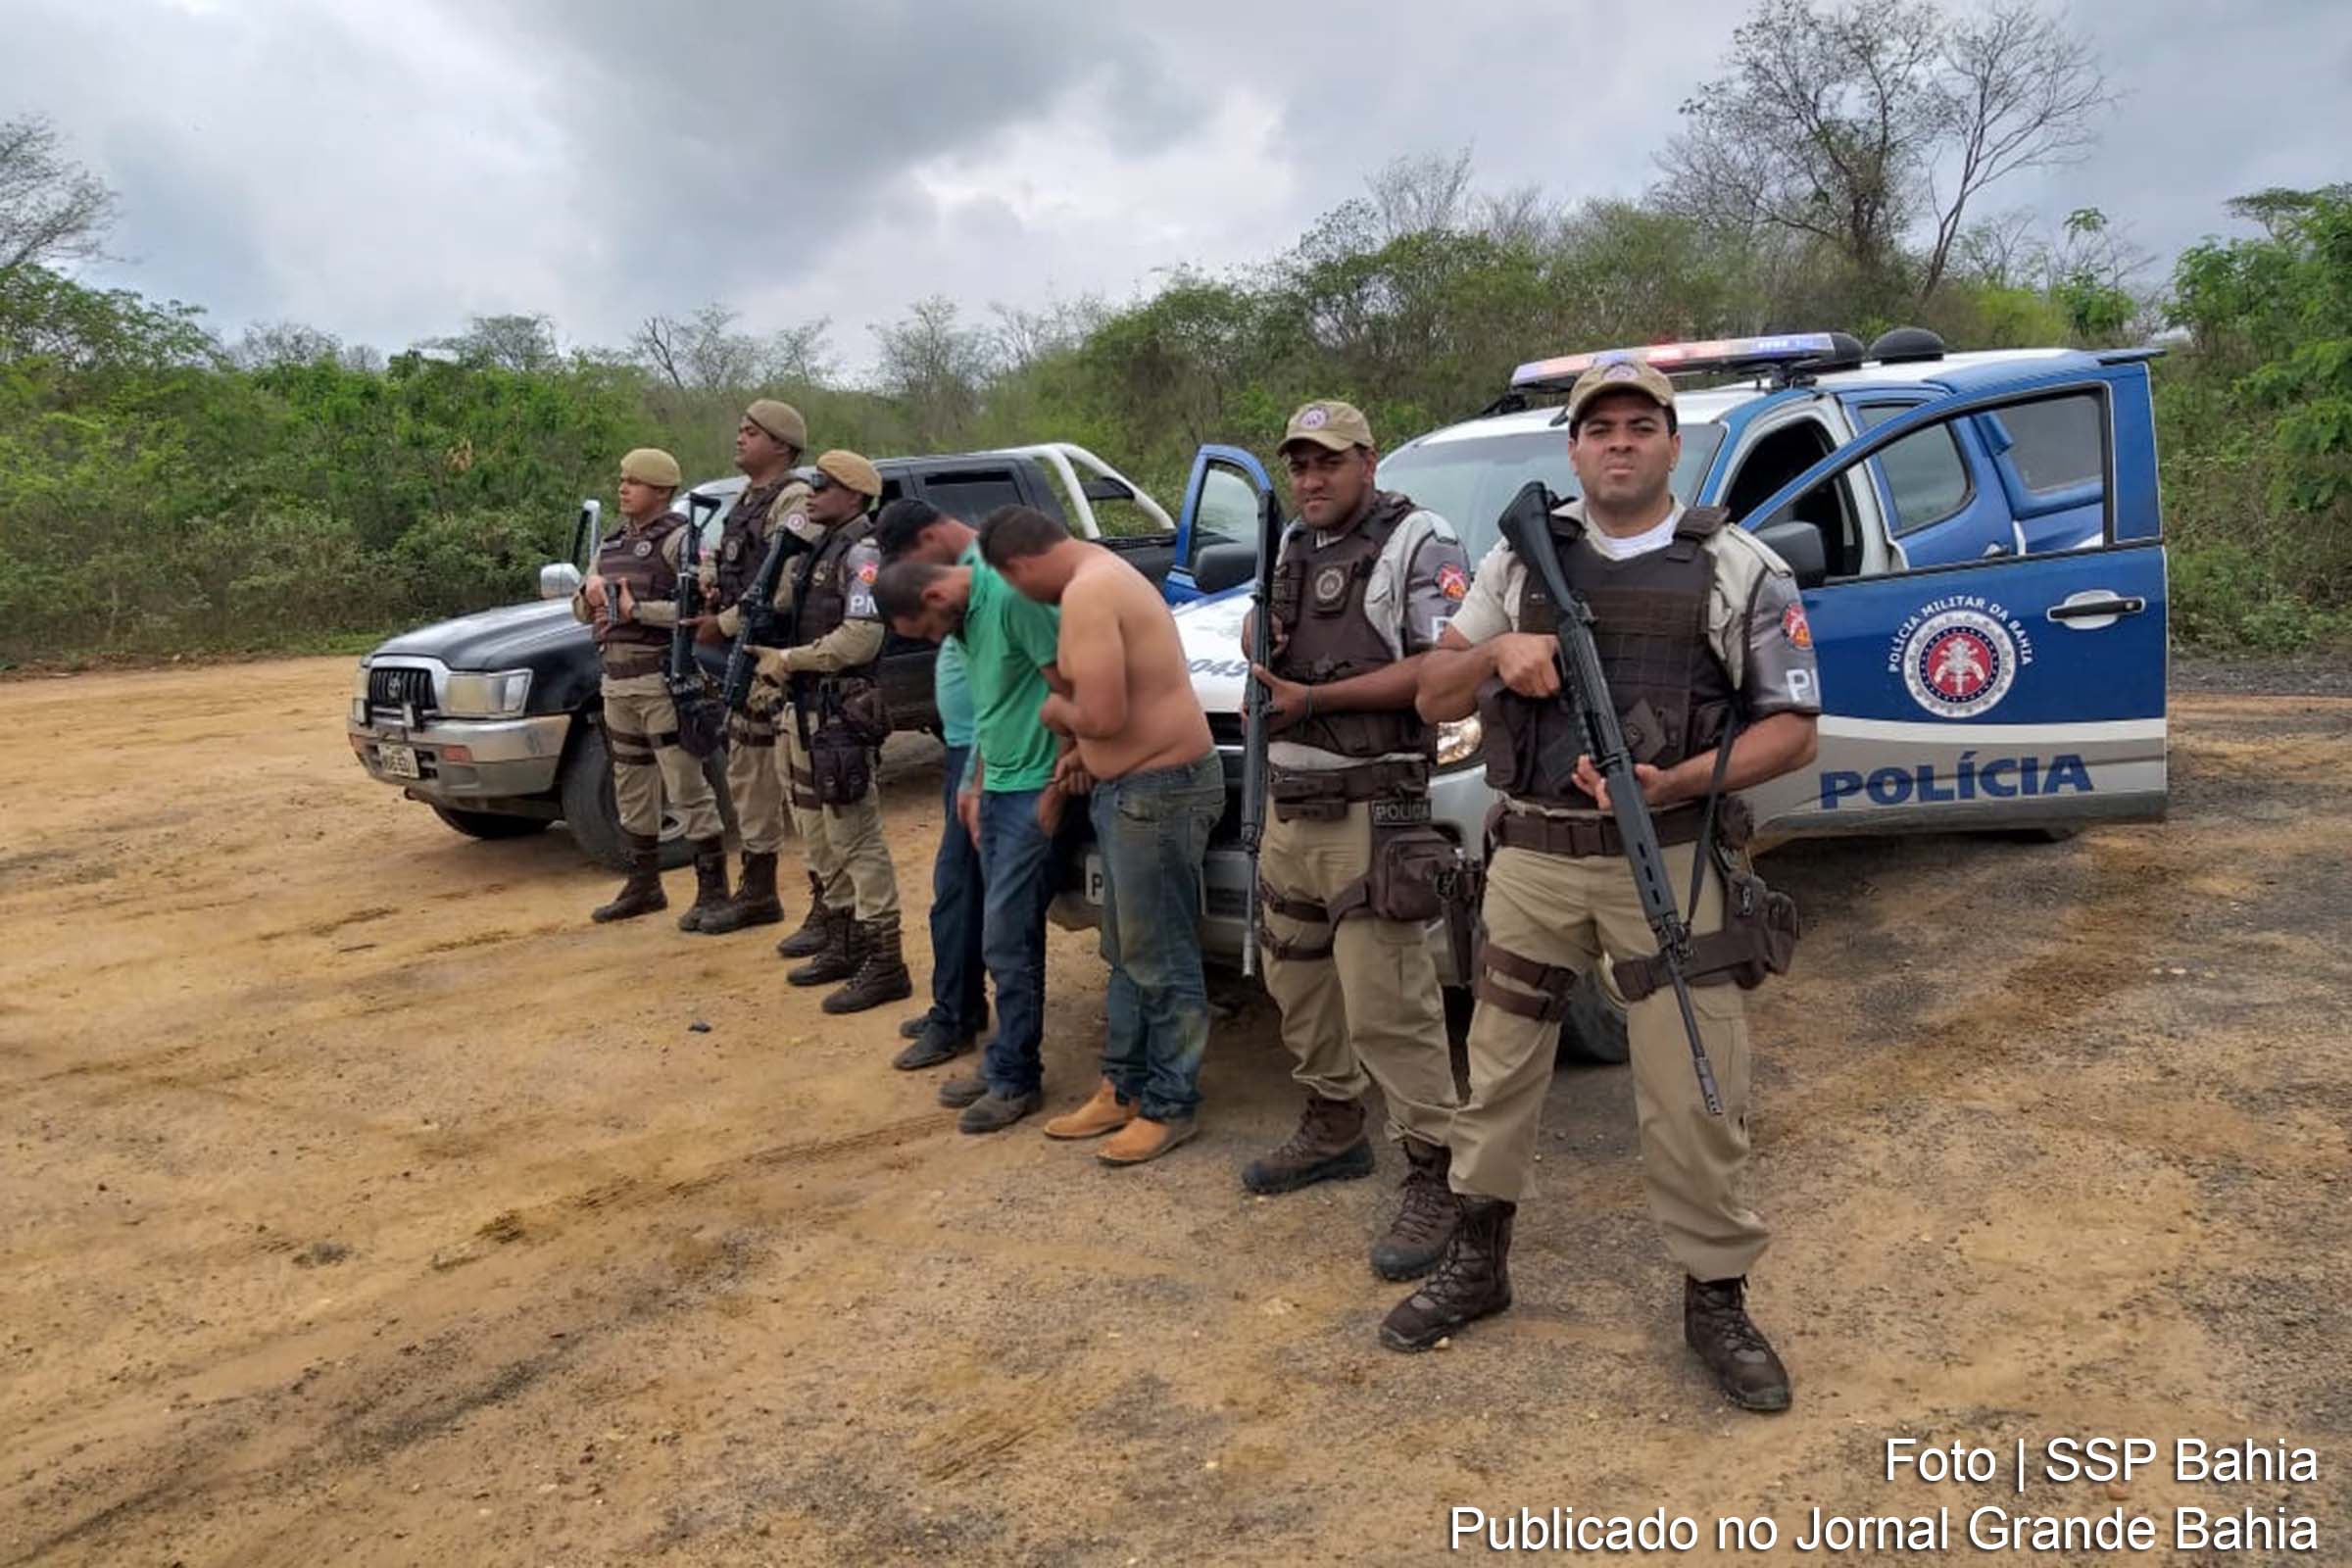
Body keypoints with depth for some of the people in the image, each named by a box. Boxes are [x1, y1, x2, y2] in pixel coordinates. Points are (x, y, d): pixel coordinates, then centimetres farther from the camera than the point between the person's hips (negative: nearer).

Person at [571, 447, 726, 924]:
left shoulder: (678, 539, -7)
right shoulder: (611, 544, 17)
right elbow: (581, 611, 22)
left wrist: (635, 608, -19)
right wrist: (591, 593, 0)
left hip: (661, 681, -8)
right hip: (617, 682, 8)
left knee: (687, 786, -6)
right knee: (632, 789, 15)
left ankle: (713, 890, 0)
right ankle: (643, 886, 26)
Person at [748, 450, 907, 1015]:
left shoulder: (861, 554, -12)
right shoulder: (816, 552, 16)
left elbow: (860, 640, -22)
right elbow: (785, 613, 22)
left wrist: (787, 661, -15)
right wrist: (774, 671, 4)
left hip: (840, 715, -10)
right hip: (803, 711, 10)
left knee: (855, 840, -7)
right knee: (819, 839, 16)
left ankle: (883, 963, -2)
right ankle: (843, 945, 27)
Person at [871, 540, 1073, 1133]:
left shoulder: (1012, 596, -18)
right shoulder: (967, 611, 10)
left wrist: (1058, 788, -15)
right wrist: (977, 784, 13)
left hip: (1033, 791, -9)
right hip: (996, 789, 9)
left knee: (1008, 939, -3)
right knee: (1005, 937, 13)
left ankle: (1014, 1078, 10)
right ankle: (1006, 1062, 24)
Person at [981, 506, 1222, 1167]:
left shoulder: (1087, 592, -19)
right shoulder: (1100, 574, 14)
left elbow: (1103, 715, -25)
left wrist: (1055, 712, -5)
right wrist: (1086, 753, 8)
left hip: (1158, 790, -11)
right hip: (1131, 786, 11)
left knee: (1161, 961, 0)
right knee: (1126, 954, 18)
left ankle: (1171, 1105, 12)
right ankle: (1124, 1086, 29)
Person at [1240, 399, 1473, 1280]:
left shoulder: (1419, 546, -8)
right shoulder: (1290, 548, 16)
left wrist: (1314, 697, -18)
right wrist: (1260, 638, 1)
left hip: (1371, 809, -8)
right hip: (1288, 803, 8)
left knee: (1386, 999, -9)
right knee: (1298, 978, 16)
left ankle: (1436, 1175, 1)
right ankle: (1334, 1125, 33)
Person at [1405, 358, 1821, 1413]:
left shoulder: (1740, 570, 1)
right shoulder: (1519, 561, 8)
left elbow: (1792, 729, -1)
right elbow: (1435, 696, 10)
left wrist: (1675, 784, -17)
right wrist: (1496, 653, -11)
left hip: (1668, 862, -2)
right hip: (1532, 858, 3)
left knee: (1695, 1094, 2)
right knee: (1499, 1068, 11)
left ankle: (1716, 1299, 21)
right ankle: (1476, 1264, 29)